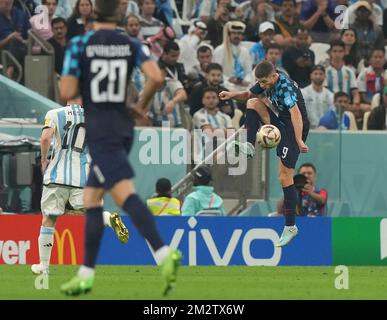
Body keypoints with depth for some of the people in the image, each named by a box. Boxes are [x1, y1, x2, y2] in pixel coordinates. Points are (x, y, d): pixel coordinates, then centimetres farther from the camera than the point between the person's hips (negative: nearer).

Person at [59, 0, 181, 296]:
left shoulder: (79, 45, -6)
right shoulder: (132, 45, 4)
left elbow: (67, 93, -11)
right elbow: (157, 78, -9)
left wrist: (74, 84, 13)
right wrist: (142, 105, 8)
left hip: (99, 130, -6)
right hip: (123, 128, 6)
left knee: (125, 194, -18)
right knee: (91, 199, 15)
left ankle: (164, 253, -37)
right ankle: (86, 275, 14)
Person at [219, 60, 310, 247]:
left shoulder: (286, 87, -28)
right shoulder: (265, 83, -1)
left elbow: (295, 113, -40)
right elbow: (249, 95, 18)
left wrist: (299, 141, -52)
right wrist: (233, 95, -4)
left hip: (293, 129, -8)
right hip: (279, 123, 8)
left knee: (285, 176, -9)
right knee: (253, 103, -7)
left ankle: (290, 226, -2)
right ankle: (249, 146, -14)